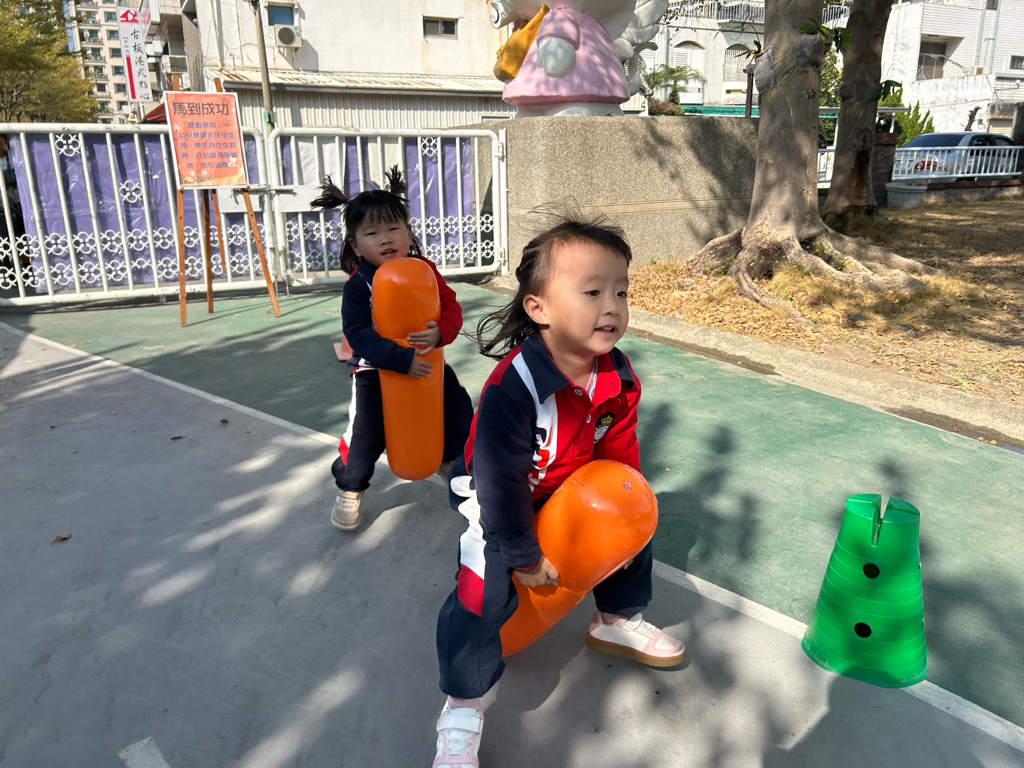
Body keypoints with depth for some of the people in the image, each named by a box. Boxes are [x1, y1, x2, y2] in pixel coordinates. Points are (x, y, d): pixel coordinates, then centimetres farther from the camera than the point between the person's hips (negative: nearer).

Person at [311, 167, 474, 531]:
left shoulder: (425, 269, -8)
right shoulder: (357, 285, -19)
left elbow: (451, 307, -9)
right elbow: (359, 333, -26)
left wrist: (440, 332, -32)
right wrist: (402, 359, -36)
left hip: (427, 361, 4)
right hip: (375, 370, -4)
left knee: (459, 411, 12)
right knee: (365, 432, -3)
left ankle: (451, 460, 42)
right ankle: (349, 489, 22)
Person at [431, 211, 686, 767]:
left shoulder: (619, 378, -17)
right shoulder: (512, 387, -39)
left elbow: (620, 455, -1)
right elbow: (499, 482, -31)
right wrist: (526, 557, -21)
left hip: (569, 490, 7)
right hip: (494, 496, -6)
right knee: (484, 590, -21)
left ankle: (617, 622, 40)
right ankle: (461, 709, 2)